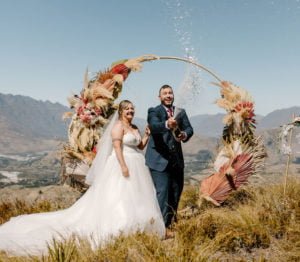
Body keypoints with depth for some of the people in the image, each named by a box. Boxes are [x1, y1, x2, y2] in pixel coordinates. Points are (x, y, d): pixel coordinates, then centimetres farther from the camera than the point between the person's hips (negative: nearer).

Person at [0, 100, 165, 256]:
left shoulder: (135, 128, 16)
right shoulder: (118, 125, -8)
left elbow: (140, 146, 19)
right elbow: (117, 147, -18)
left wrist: (147, 135, 3)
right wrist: (123, 166, -26)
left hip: (136, 166, 9)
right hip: (121, 164, -9)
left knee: (133, 200, 10)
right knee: (119, 198, -8)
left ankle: (131, 230, 17)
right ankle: (117, 232, -2)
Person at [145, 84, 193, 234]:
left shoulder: (180, 112, 11)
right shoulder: (154, 111, -4)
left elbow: (189, 128, -1)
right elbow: (154, 126, -25)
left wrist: (184, 134, -25)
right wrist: (167, 124, -46)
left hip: (177, 160, 6)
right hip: (159, 159, -6)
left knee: (176, 191, 14)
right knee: (162, 192, -9)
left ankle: (169, 223, 32)